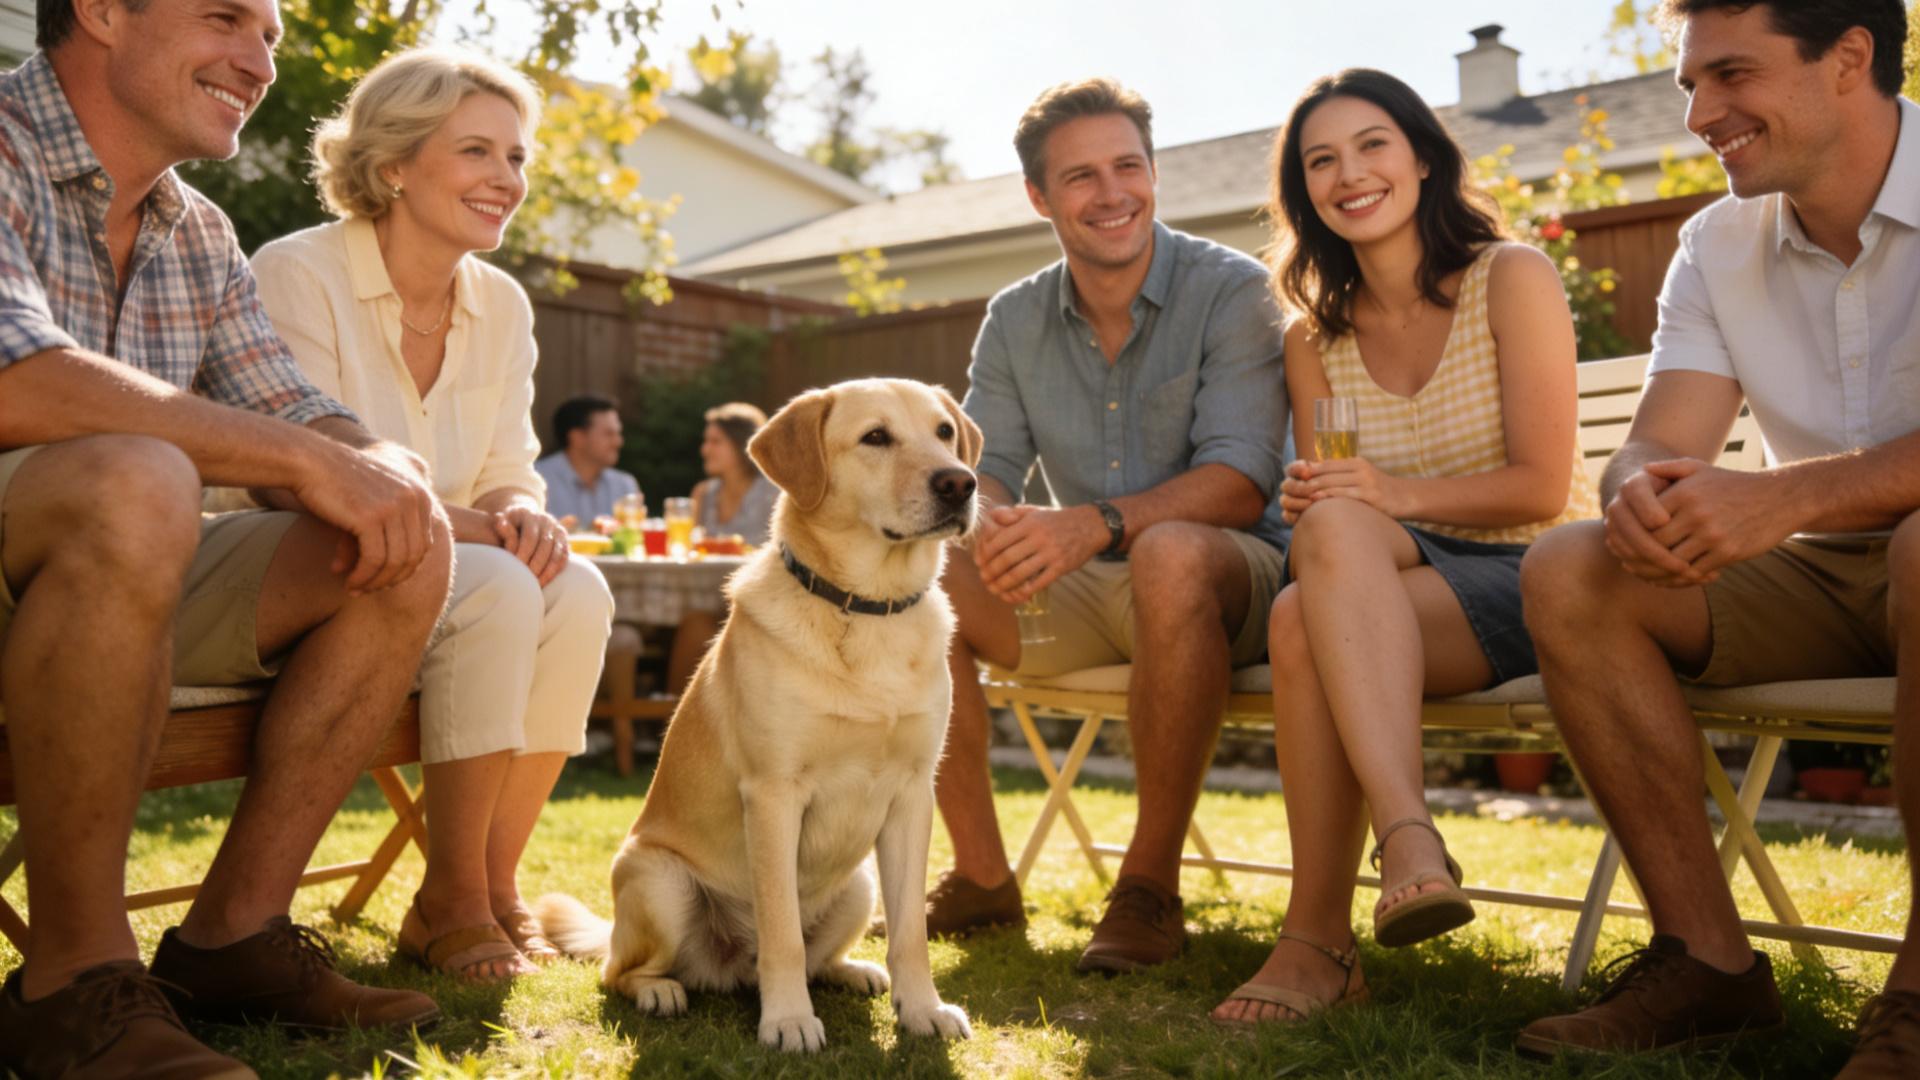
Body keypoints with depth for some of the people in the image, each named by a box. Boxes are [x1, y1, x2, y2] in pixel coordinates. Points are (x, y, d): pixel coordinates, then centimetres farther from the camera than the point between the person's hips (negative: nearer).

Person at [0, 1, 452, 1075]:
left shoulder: (201, 235, 12)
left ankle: (232, 934, -2)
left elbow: (301, 422, 11)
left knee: (406, 552, -4)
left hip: (109, 582, 8)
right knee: (137, 484, -36)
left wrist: (387, 468, -13)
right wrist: (310, 462, -26)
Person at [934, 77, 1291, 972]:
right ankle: (982, 875, -6)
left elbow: (1241, 484, -20)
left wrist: (1096, 523, -36)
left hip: (1227, 575, -4)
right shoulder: (1014, 320, 7)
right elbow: (982, 469, 2)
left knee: (1171, 552, -39)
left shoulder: (1228, 291, -9)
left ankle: (1150, 885, -23)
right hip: (1083, 593, 5)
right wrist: (990, 523, -24)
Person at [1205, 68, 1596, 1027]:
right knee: (1328, 528, -35)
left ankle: (1317, 939, -30)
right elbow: (1325, 509, 9)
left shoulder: (1513, 280, -3)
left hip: (1530, 584, -3)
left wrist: (1400, 496, -24)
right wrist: (1307, 502, -16)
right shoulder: (1314, 335, 10)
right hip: (1395, 583, 4)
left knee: (1306, 621, -33)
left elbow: (1542, 487, -9)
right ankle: (1409, 839, -42)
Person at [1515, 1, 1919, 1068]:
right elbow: (1656, 445, -5)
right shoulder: (1717, 248, 6)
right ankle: (1709, 960, -12)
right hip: (1821, 580, 5)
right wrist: (1641, 492, -29)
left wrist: (1788, 496, -37)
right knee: (1567, 571, -16)